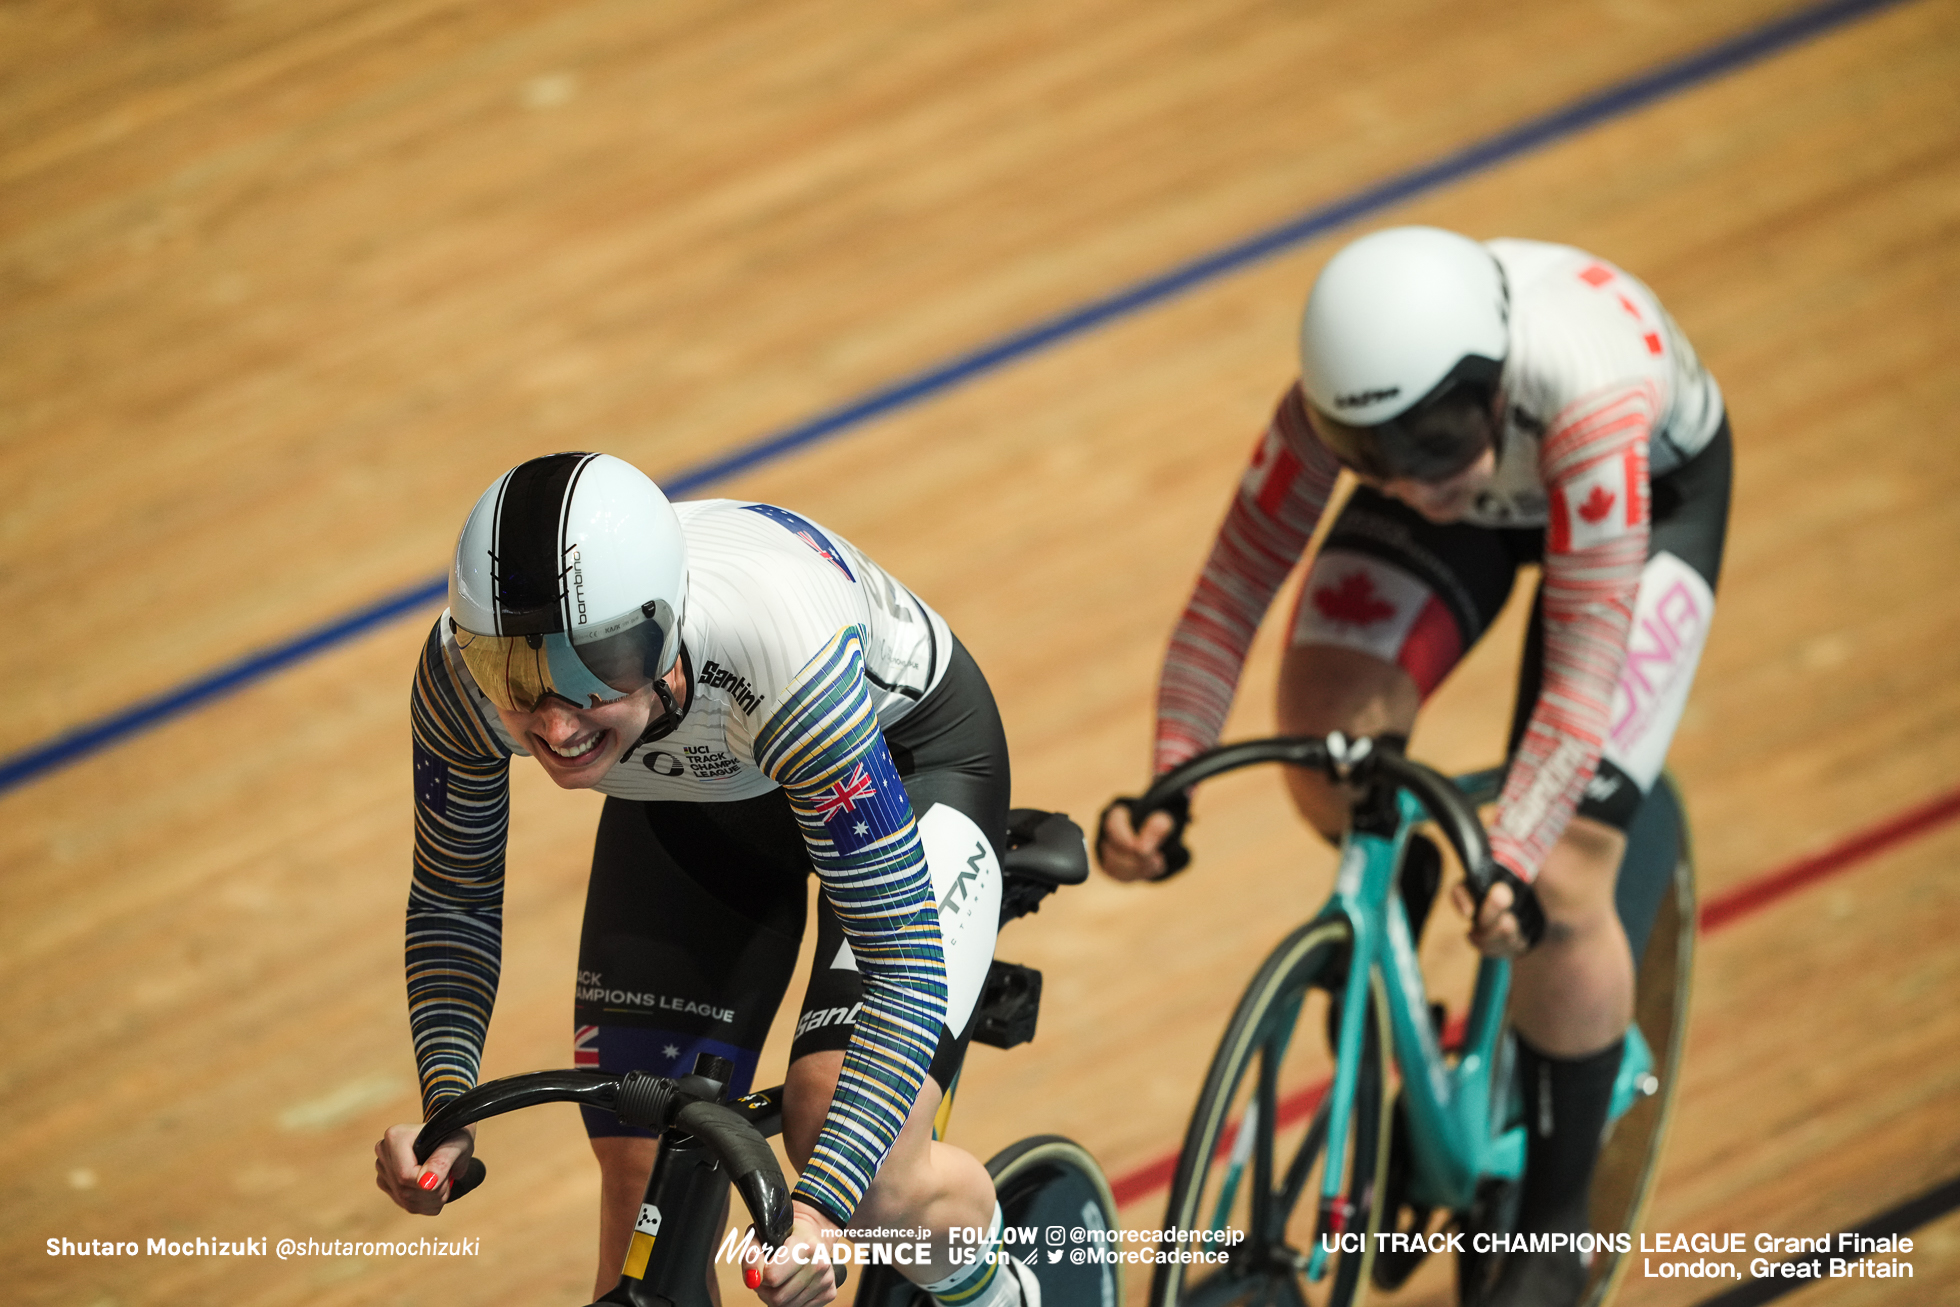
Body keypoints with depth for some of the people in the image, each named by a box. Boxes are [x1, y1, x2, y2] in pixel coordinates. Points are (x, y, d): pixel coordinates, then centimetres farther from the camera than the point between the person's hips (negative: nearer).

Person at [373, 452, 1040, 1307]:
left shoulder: (778, 654, -44)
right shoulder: (463, 673, -32)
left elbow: (907, 960, -40)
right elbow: (453, 904, -13)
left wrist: (821, 1209, -50)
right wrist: (445, 1108, -29)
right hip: (686, 802, 4)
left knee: (867, 1176, -20)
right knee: (643, 1211, -4)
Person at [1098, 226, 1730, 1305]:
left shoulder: (1581, 398, -45)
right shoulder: (1342, 404, -35)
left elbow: (1583, 673, -45)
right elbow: (1230, 589, -28)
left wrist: (1511, 857, -55)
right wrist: (1167, 784, -40)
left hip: (1657, 483, -3)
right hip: (1479, 493, 3)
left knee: (1561, 883, -14)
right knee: (1325, 740, -25)